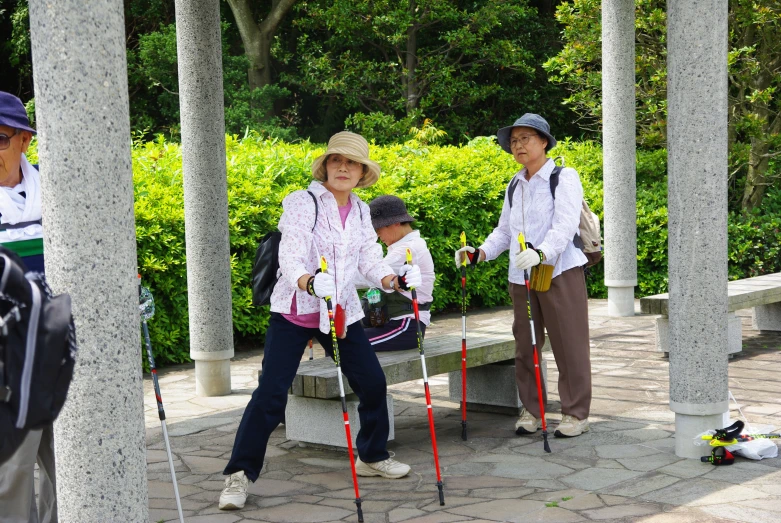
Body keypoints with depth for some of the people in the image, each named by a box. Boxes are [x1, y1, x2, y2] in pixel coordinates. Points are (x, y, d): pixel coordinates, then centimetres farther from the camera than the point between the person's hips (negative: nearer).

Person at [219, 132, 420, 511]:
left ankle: (372, 456, 29)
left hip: (343, 313, 6)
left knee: (373, 383, 6)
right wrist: (309, 283, -42)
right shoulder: (301, 203, -11)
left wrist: (392, 280, -19)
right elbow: (290, 257, -22)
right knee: (271, 393, -10)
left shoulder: (361, 212, 9)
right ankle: (239, 475, -1)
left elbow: (370, 259, 2)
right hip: (294, 312, -5)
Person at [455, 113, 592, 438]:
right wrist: (481, 252, -1)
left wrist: (541, 253, -37)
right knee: (525, 345, 10)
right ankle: (532, 410, 21)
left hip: (560, 273, -6)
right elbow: (504, 231, 17)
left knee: (568, 345, 0)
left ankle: (576, 413, 9)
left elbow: (564, 227, -19)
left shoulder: (565, 179, -6)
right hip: (521, 277, 6)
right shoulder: (514, 186, 15)